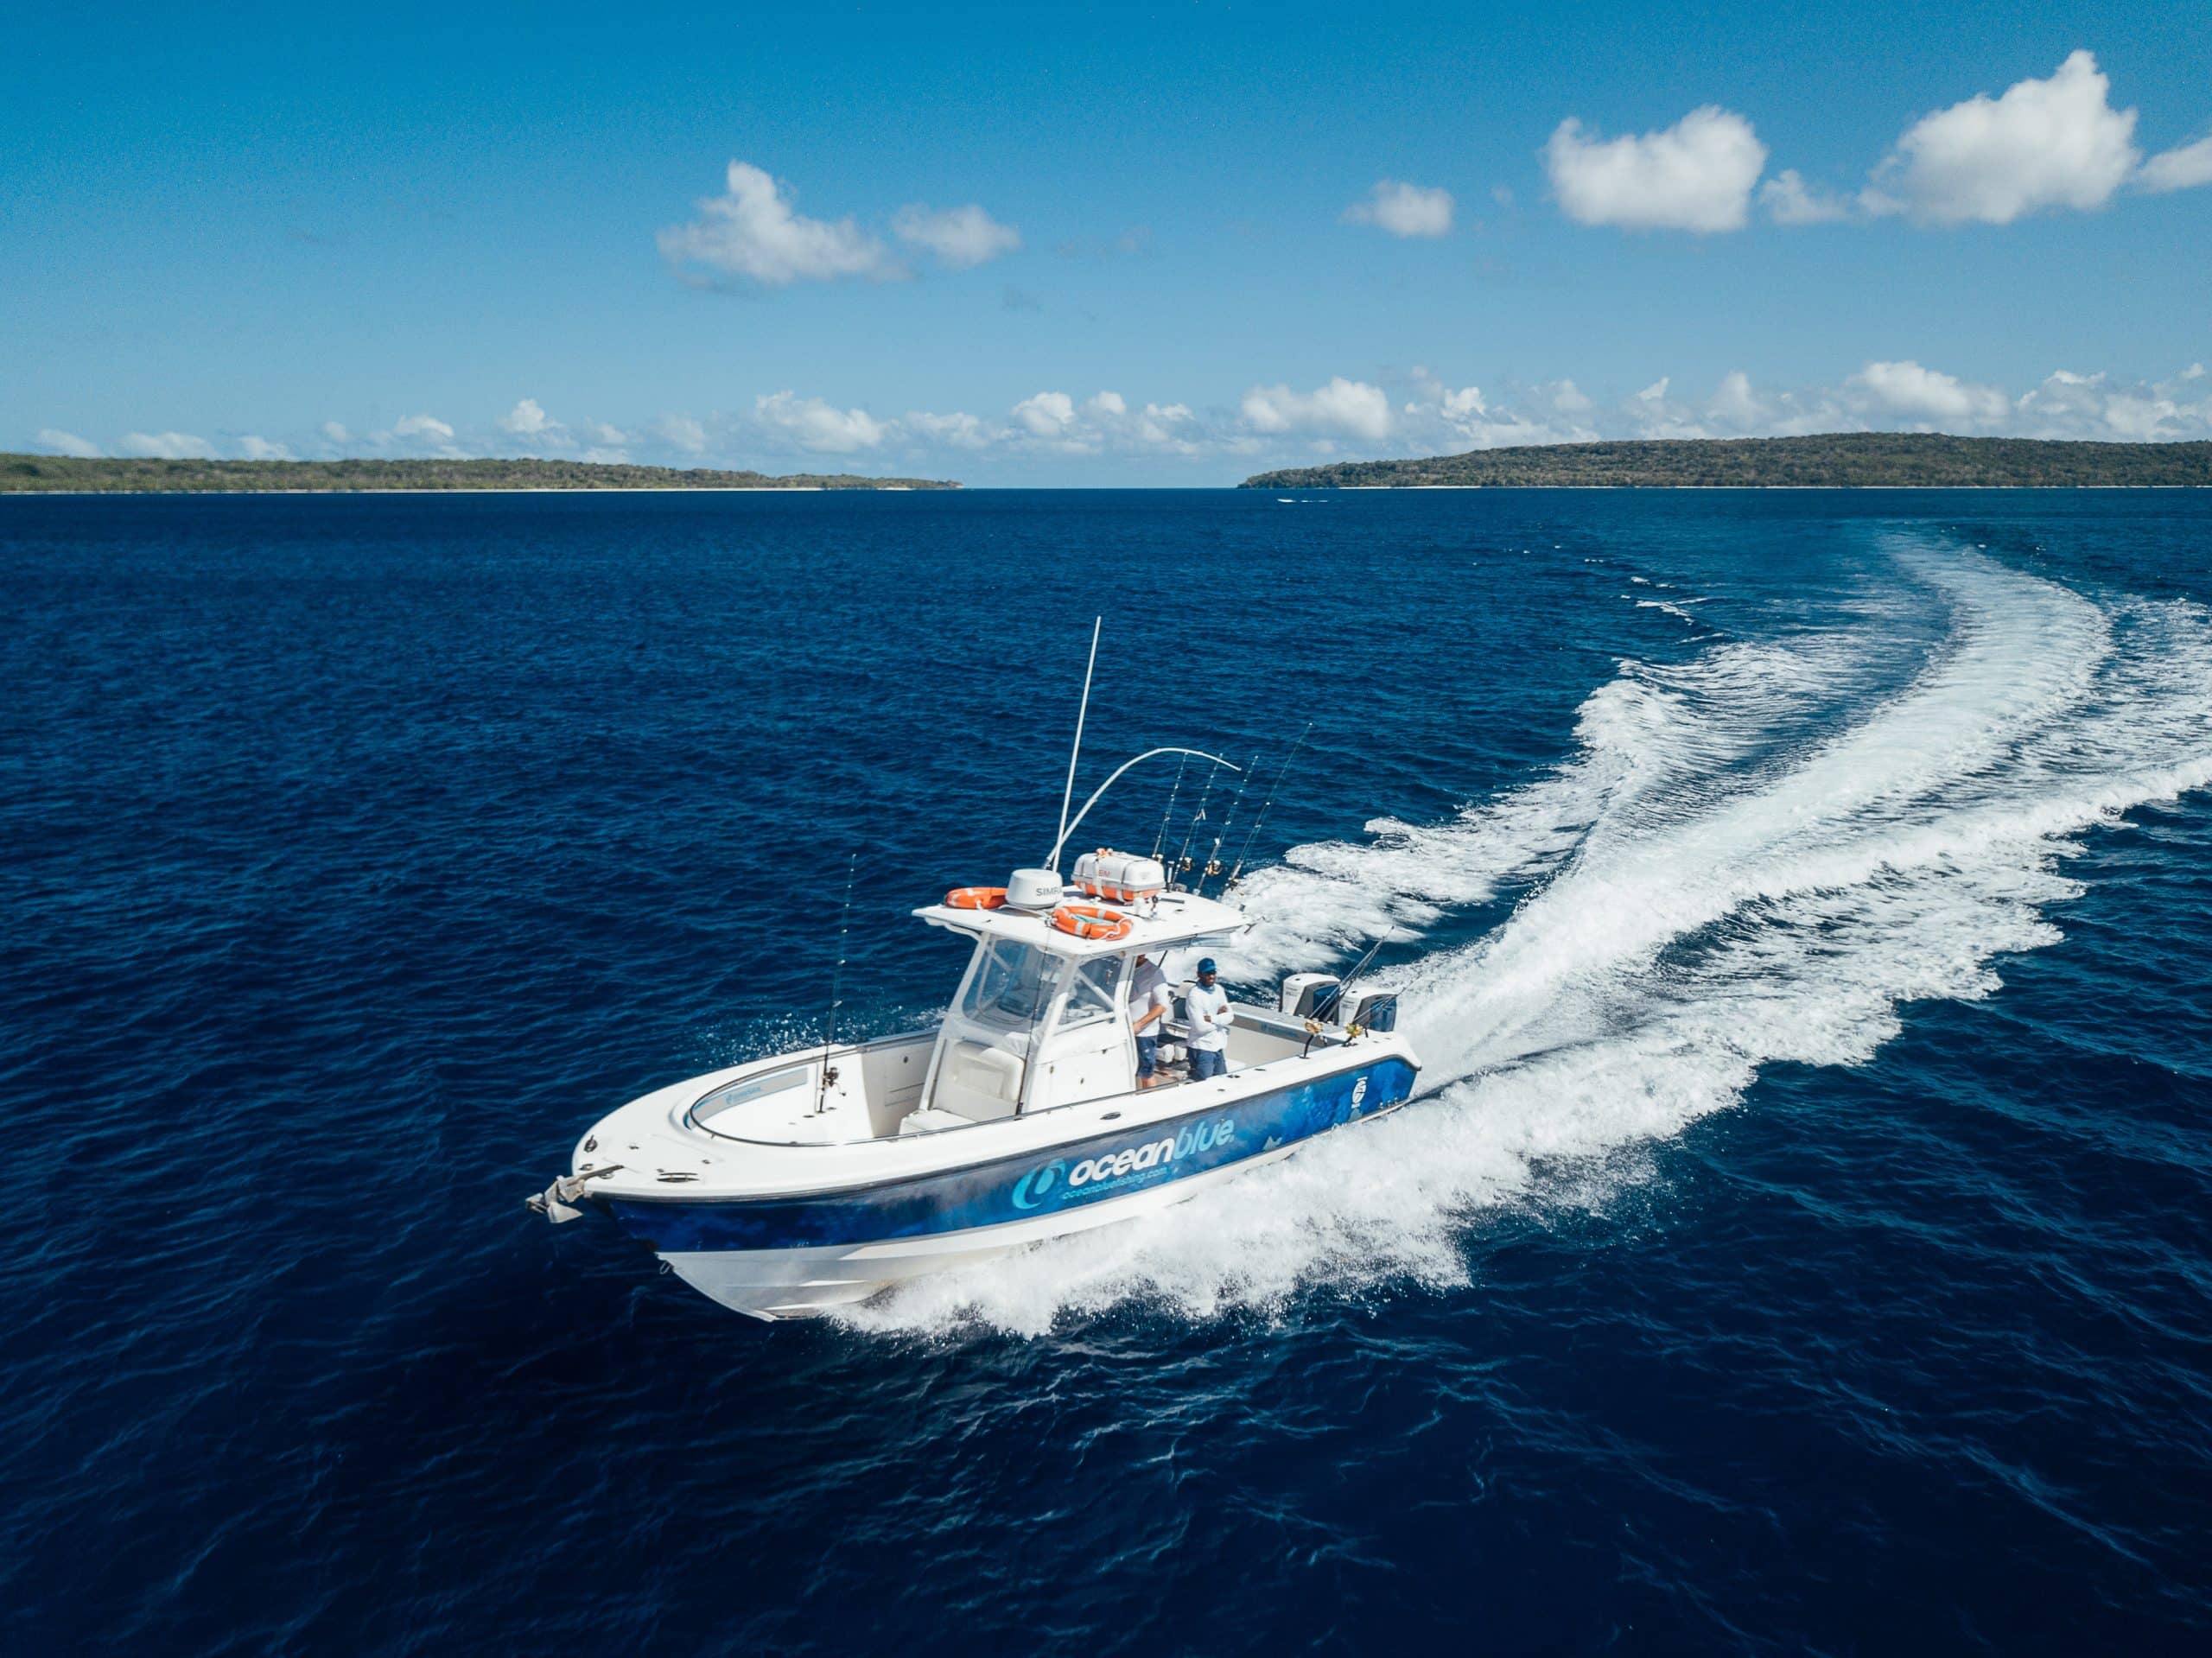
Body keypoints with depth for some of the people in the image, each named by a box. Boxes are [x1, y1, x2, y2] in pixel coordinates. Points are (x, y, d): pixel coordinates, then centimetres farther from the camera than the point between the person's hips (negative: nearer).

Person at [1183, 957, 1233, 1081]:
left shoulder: (1219, 990, 6)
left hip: (1219, 1047, 7)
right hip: (1203, 1049, -7)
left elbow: (1230, 1017, -2)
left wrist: (1211, 1019, -17)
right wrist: (1220, 1018, -7)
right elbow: (1200, 1027, -21)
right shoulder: (1194, 995, -15)